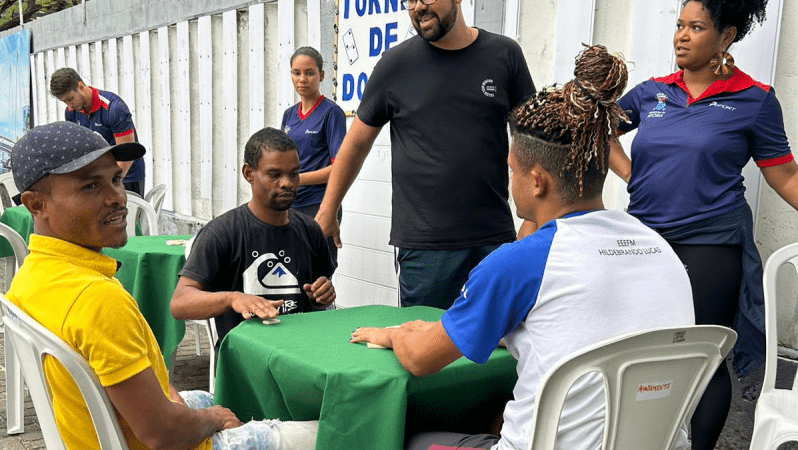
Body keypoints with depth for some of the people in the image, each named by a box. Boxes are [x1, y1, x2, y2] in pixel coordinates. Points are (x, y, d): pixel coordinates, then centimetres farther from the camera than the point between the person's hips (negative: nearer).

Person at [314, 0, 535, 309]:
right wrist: (327, 213, 11)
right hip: (423, 243, -1)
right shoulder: (396, 63, 4)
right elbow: (357, 143, 10)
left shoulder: (504, 55, 6)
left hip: (496, 237, 2)